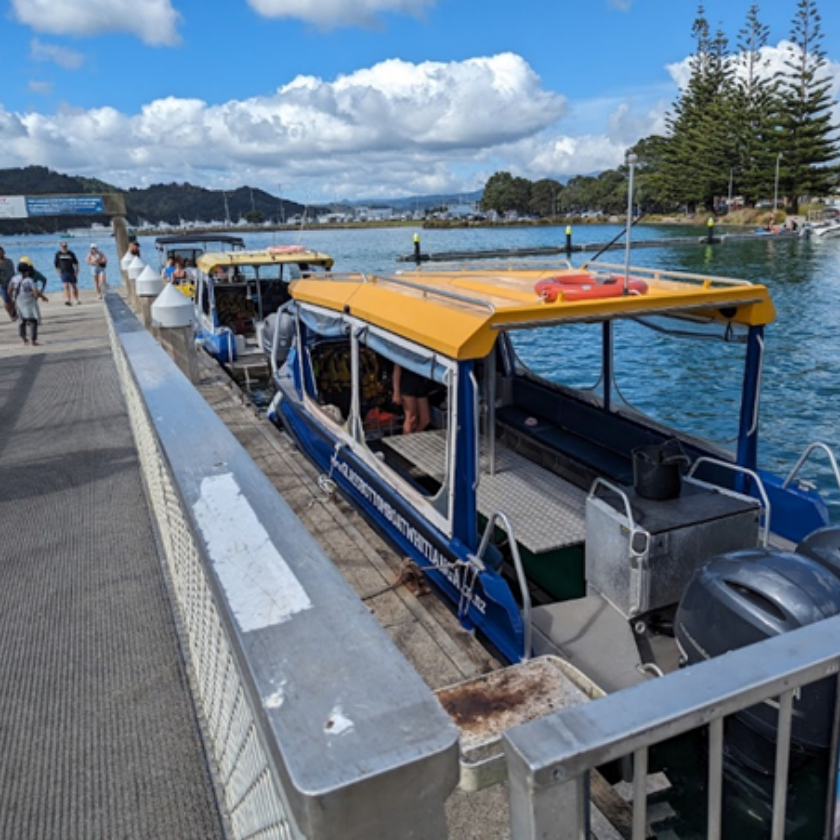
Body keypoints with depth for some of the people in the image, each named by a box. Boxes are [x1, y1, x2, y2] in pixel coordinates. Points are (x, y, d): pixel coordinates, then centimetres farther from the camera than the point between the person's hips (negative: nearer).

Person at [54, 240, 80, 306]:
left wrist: (76, 270, 0)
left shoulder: (71, 253, -2)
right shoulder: (58, 254, -1)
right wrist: (58, 271, 4)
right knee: (66, 286, -13)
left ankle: (77, 300, 23)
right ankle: (67, 300, -21)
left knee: (74, 286, 9)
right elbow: (56, 263, 8)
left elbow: (76, 262, 6)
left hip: (71, 272, 1)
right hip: (63, 272, -1)